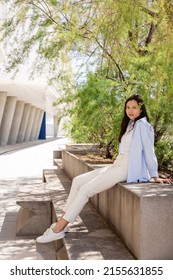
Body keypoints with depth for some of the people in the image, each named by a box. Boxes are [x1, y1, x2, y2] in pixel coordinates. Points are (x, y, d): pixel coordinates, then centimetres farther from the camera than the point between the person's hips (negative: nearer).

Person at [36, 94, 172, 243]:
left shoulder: (142, 125, -7)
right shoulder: (130, 124, 20)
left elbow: (149, 151, -9)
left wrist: (155, 176, -8)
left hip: (126, 169, -9)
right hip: (116, 165, 9)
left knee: (86, 189, -18)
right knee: (78, 181, -2)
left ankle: (58, 229, -15)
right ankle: (62, 221, -3)